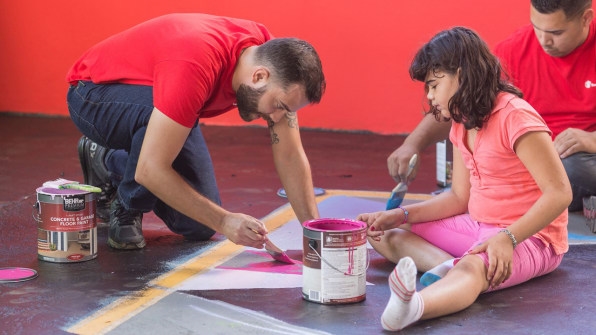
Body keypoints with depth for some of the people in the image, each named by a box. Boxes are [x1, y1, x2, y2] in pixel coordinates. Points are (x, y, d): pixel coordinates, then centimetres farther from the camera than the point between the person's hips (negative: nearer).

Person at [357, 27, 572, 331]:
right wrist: (400, 215, -2)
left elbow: (559, 193, -23)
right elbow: (459, 197, 12)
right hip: (477, 227, 10)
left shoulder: (515, 118, -18)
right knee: (385, 234, 0)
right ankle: (447, 267, -31)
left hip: (530, 237, -10)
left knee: (473, 268, -42)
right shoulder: (461, 124, 9)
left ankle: (412, 306, -74)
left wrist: (508, 238, -34)